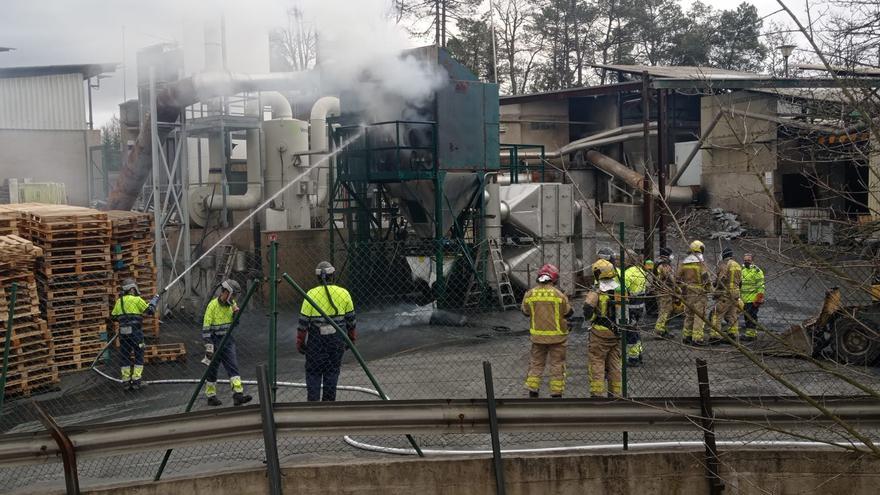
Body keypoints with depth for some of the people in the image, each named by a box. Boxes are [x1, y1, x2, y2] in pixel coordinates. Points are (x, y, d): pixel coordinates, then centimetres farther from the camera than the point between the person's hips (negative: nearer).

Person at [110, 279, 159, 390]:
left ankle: (126, 381, 13)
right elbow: (150, 310, -4)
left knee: (125, 357, 12)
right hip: (136, 331, -4)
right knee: (139, 356, 5)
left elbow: (114, 316, 14)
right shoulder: (137, 300, -6)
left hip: (123, 332, 4)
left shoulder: (119, 301, 9)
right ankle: (136, 381, 1)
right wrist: (154, 300, 13)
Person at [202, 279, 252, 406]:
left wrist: (236, 314, -7)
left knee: (233, 367, -6)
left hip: (228, 340, 5)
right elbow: (206, 328, -15)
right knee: (212, 370, 5)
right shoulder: (213, 305, -14)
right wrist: (208, 346, -19)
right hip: (215, 340, -5)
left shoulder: (232, 304, 5)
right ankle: (211, 396, 17)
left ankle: (238, 394, -14)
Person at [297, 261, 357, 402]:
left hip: (316, 339, -2)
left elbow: (303, 321, -6)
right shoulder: (343, 293, -1)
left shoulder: (312, 294, -8)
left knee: (313, 372, 8)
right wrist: (352, 338, 18)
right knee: (332, 372, 12)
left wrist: (300, 342, 2)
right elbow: (351, 319, 6)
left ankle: (313, 400, 0)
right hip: (337, 340, 2)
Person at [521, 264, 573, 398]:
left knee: (536, 363, 14)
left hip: (537, 335, 2)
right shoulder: (559, 295, -14)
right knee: (557, 365, 8)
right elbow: (568, 313, -4)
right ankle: (556, 393, 10)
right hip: (557, 336, -2)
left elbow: (525, 311, 6)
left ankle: (532, 392, 14)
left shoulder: (530, 294, -6)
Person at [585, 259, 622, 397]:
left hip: (600, 333, -5)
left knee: (597, 363, 2)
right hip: (617, 332, 5)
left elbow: (587, 309, -23)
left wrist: (591, 318, -4)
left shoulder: (597, 292, -14)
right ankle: (616, 393, 18)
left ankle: (597, 393, -1)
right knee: (615, 364, 13)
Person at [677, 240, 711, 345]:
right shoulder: (701, 262, -10)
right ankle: (697, 338, -5)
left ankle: (686, 336, 21)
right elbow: (705, 278, -15)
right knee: (699, 315, -2)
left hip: (687, 292, 6)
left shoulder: (683, 263, 7)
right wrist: (708, 288, -2)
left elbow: (678, 278, 8)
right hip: (699, 292, -6)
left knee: (688, 315, 16)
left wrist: (683, 287, 16)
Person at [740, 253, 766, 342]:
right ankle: (753, 333, 20)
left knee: (751, 317, -9)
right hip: (744, 299, 8)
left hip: (753, 299, -8)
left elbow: (760, 287, -12)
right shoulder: (742, 270, 17)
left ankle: (751, 334, -7)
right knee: (746, 316, 11)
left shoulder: (757, 271, -8)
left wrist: (759, 299, -17)